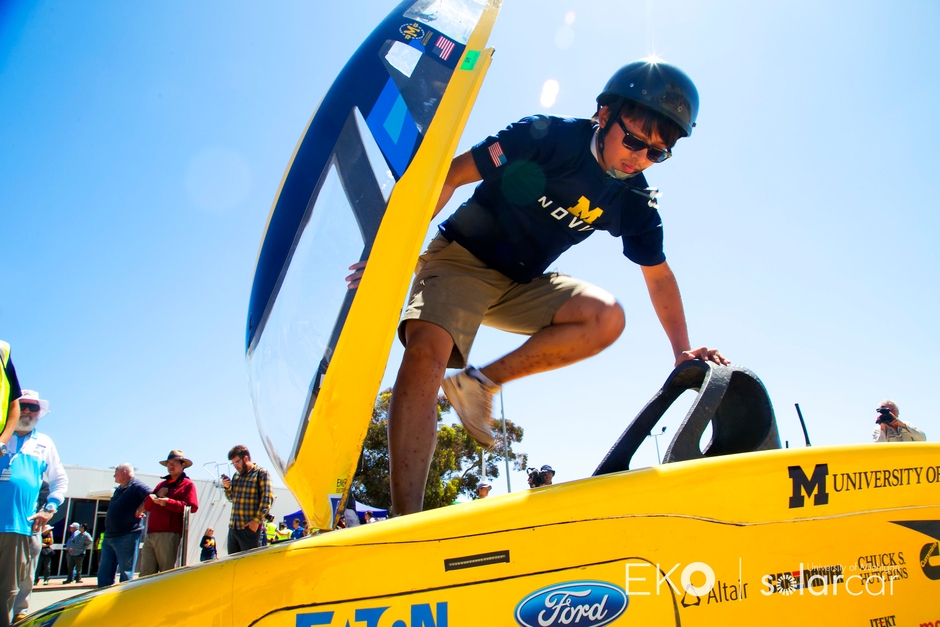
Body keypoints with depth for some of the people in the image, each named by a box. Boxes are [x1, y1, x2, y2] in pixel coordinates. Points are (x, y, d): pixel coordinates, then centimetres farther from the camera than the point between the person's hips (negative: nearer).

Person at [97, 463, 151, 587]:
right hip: (109, 537, 9)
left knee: (126, 575, -2)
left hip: (127, 537, -9)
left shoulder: (136, 486, -10)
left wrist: (139, 510, -23)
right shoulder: (118, 489, 19)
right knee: (104, 573, 11)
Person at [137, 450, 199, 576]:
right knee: (145, 574, 3)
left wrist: (167, 502, -14)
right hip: (150, 534, 7)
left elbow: (192, 507, -11)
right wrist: (156, 495, 0)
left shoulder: (187, 484, 5)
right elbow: (147, 506, 20)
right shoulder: (162, 484, 26)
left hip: (169, 535, -7)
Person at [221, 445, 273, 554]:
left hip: (250, 528, -7)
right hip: (233, 527, 7)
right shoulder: (237, 475, 18)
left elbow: (267, 499, -12)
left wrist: (256, 520, -19)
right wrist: (227, 487, 5)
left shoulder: (261, 474, -4)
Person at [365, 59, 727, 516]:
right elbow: (448, 178, -16)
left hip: (522, 287, 5)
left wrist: (683, 351, -2)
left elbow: (659, 276, 8)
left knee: (607, 317, -22)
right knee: (426, 353, -32)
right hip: (461, 259, -5)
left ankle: (481, 382, -13)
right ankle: (405, 523, -33)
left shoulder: (635, 201, -2)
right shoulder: (547, 136, -17)